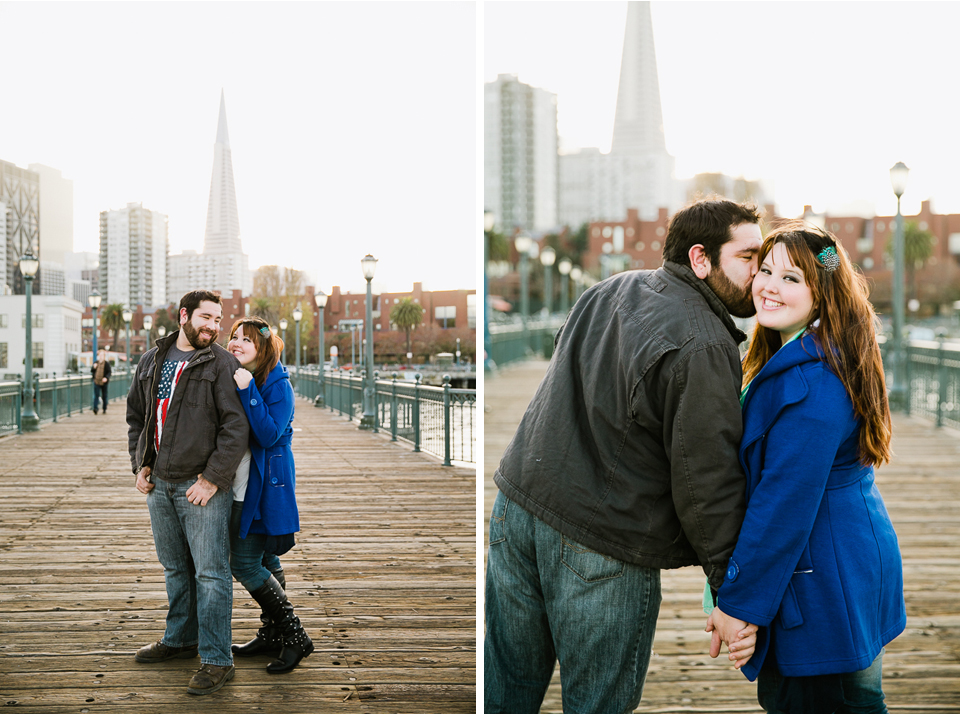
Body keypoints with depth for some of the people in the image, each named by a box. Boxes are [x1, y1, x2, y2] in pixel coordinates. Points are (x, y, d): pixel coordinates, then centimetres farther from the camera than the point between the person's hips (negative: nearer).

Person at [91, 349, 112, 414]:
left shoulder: (106, 363, -4)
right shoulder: (96, 363, 8)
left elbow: (109, 372, -7)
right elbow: (92, 371, 16)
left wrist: (106, 378, -25)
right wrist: (94, 367, -7)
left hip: (104, 382, -2)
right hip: (96, 382, 2)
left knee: (104, 396, 9)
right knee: (96, 395, -10)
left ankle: (104, 409, 20)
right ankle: (95, 408, -20)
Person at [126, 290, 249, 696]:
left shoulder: (222, 365, -7)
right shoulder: (152, 362, 12)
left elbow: (236, 427, -13)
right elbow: (136, 415, 20)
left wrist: (213, 478, -17)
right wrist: (141, 464, 9)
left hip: (202, 484, -6)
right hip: (159, 483, 6)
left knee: (210, 571, -6)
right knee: (174, 567, 19)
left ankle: (216, 660, -1)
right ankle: (181, 639, 35)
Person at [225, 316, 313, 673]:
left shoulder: (278, 384, -13)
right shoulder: (228, 378, 9)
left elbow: (269, 434, -25)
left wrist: (247, 391, -27)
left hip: (265, 486, -8)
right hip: (240, 486, 8)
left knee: (245, 564, -9)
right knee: (264, 560, 15)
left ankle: (295, 636, 0)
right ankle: (272, 635, 25)